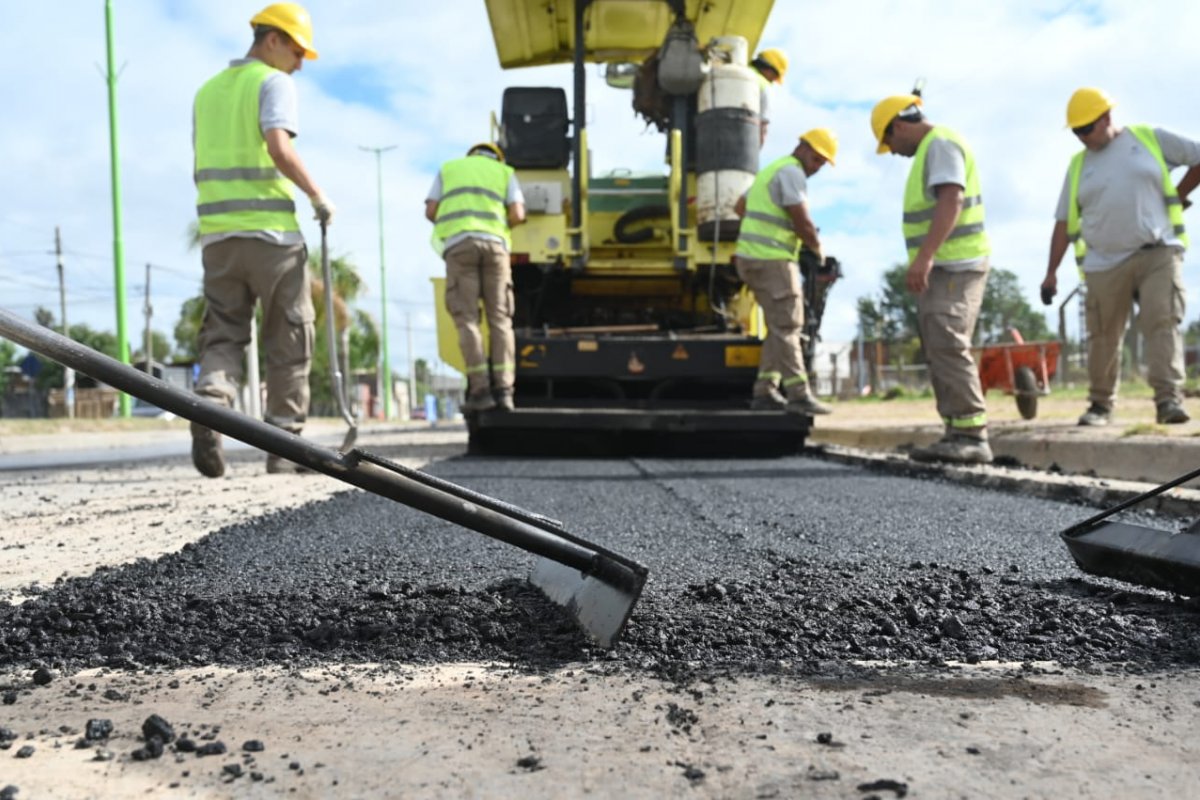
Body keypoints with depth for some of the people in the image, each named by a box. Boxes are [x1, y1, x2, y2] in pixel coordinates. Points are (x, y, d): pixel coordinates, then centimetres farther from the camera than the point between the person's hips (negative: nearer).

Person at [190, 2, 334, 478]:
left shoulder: (207, 91, 20)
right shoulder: (274, 83, -2)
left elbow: (205, 167, 21)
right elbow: (279, 149, -18)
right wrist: (318, 197, -9)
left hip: (217, 231, 6)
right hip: (270, 231, -6)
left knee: (222, 336, 8)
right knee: (288, 343, 4)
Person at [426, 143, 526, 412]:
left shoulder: (448, 168, 26)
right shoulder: (505, 172, 23)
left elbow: (431, 211, 13)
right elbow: (518, 215, 8)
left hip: (458, 245, 0)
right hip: (494, 243, 0)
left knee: (467, 319, -5)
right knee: (499, 319, 0)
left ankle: (480, 390, -14)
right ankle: (503, 389, -11)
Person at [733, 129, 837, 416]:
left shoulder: (771, 170, 22)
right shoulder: (792, 172, -10)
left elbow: (740, 207, 34)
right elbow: (803, 224, -16)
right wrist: (818, 248, 0)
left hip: (753, 257, 10)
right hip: (771, 259, -10)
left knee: (781, 328, 11)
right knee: (787, 327, -10)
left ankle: (764, 392, 9)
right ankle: (799, 395, -10)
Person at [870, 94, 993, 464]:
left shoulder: (941, 144, -9)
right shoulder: (931, 149, 23)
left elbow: (950, 202, -23)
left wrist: (923, 257, -32)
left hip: (954, 267, -11)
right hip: (940, 269, 11)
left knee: (948, 347, -17)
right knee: (940, 352, 7)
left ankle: (972, 436, -18)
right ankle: (958, 435, 8)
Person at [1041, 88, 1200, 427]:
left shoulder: (1150, 139, 7)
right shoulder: (1078, 166, 12)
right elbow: (1064, 224, 11)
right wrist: (1051, 272, 7)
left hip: (1157, 253, -2)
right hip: (1105, 265, 2)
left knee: (1163, 322, -13)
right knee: (1103, 335, 3)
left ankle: (1169, 399, -15)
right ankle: (1101, 404, 16)